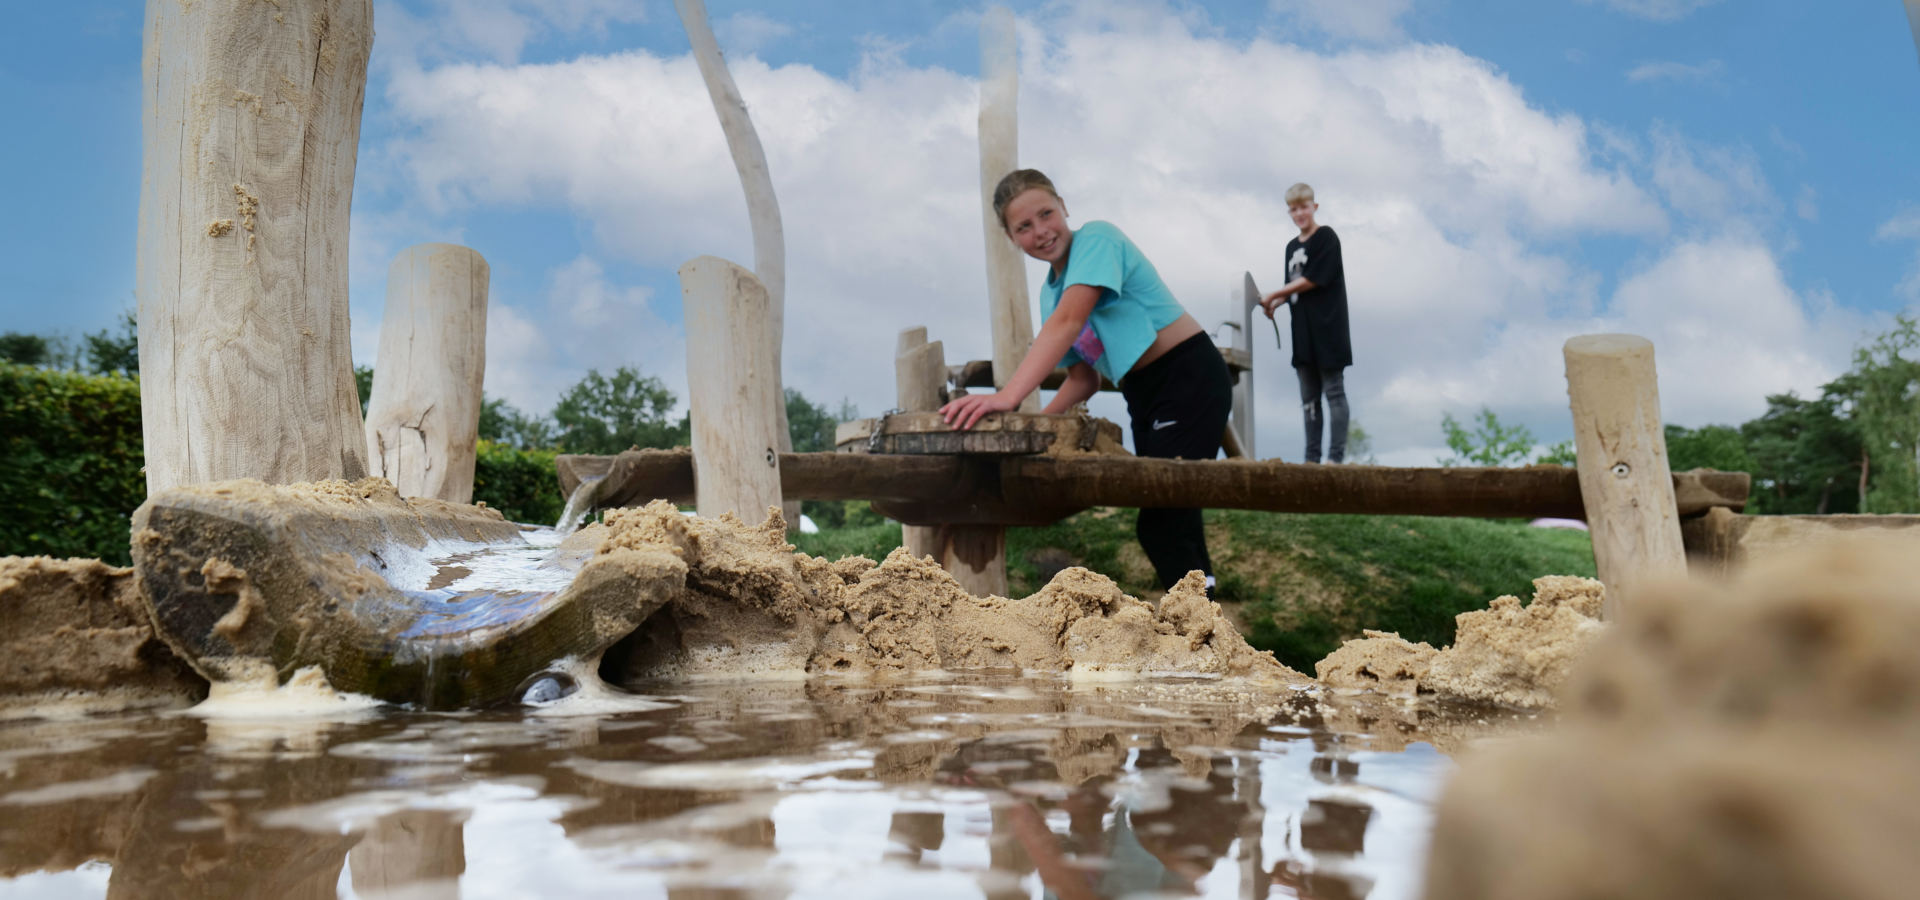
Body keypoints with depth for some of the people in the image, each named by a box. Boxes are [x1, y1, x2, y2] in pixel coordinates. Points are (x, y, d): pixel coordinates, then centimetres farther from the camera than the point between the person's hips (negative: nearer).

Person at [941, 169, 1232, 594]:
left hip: (1191, 378, -9)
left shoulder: (1097, 239, -15)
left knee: (1161, 528, -15)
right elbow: (1084, 379, 10)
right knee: (1173, 527, 12)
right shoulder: (1050, 292, 8)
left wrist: (1008, 397, -41)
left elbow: (1067, 323, -31)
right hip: (1143, 395, 9)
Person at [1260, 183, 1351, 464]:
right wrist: (1275, 304, -2)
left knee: (1334, 392, -5)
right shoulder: (1292, 246, 16)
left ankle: (1336, 455, -7)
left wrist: (1272, 295, -9)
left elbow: (1312, 280, -12)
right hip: (1303, 332, 7)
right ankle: (1312, 458, 10)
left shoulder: (1326, 237, -5)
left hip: (1327, 328, -7)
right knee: (1309, 398, 7)